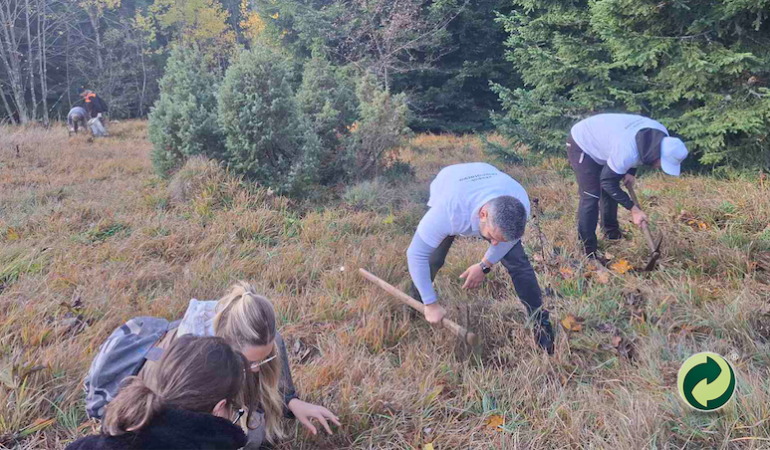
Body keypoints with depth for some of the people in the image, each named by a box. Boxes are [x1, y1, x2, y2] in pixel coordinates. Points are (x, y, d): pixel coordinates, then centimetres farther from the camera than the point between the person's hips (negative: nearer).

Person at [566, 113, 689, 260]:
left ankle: (611, 233, 34)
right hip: (581, 145, -9)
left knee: (609, 191, 15)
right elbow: (607, 181, -26)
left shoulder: (661, 135, -15)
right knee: (591, 197, -14)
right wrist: (633, 209, -23)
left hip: (598, 141, 9)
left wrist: (631, 172, -4)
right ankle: (588, 252, -11)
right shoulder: (627, 152, -39)